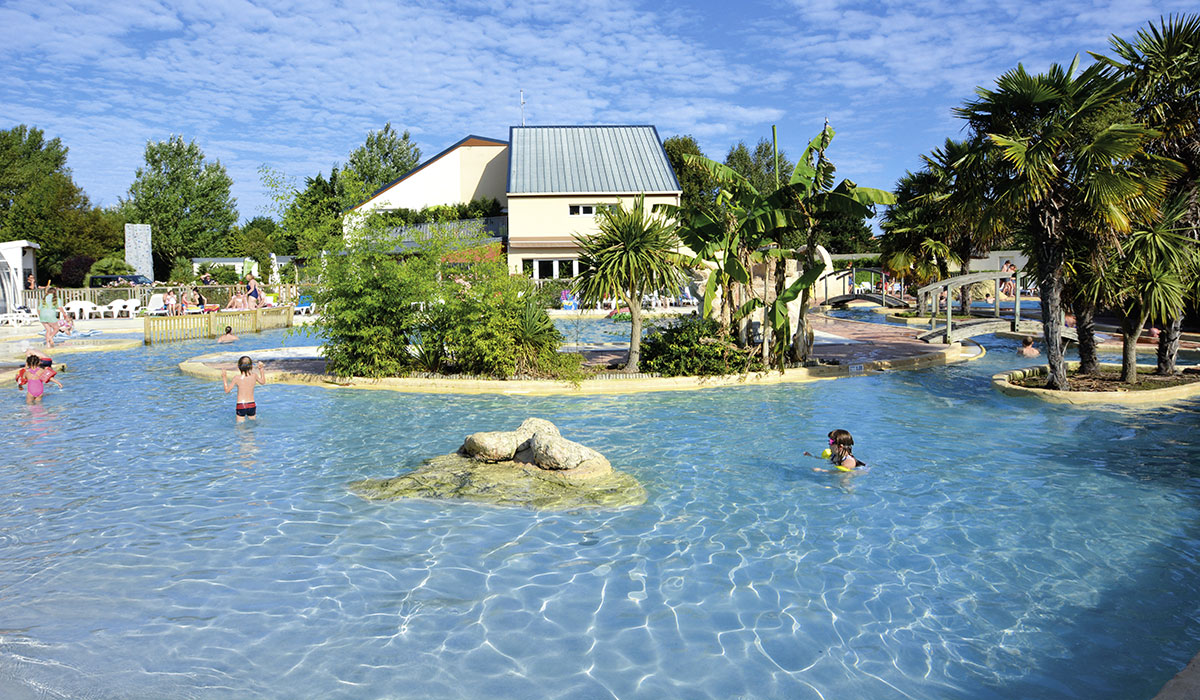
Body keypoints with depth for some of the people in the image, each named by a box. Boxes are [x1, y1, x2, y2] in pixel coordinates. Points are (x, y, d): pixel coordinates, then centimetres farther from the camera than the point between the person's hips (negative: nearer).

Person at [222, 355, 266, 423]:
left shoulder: (237, 378, -9)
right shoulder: (254, 376, -3)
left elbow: (227, 390, 2)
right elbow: (263, 382, 19)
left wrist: (224, 378, 9)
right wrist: (261, 369, 25)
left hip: (240, 406, -2)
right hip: (252, 405, 2)